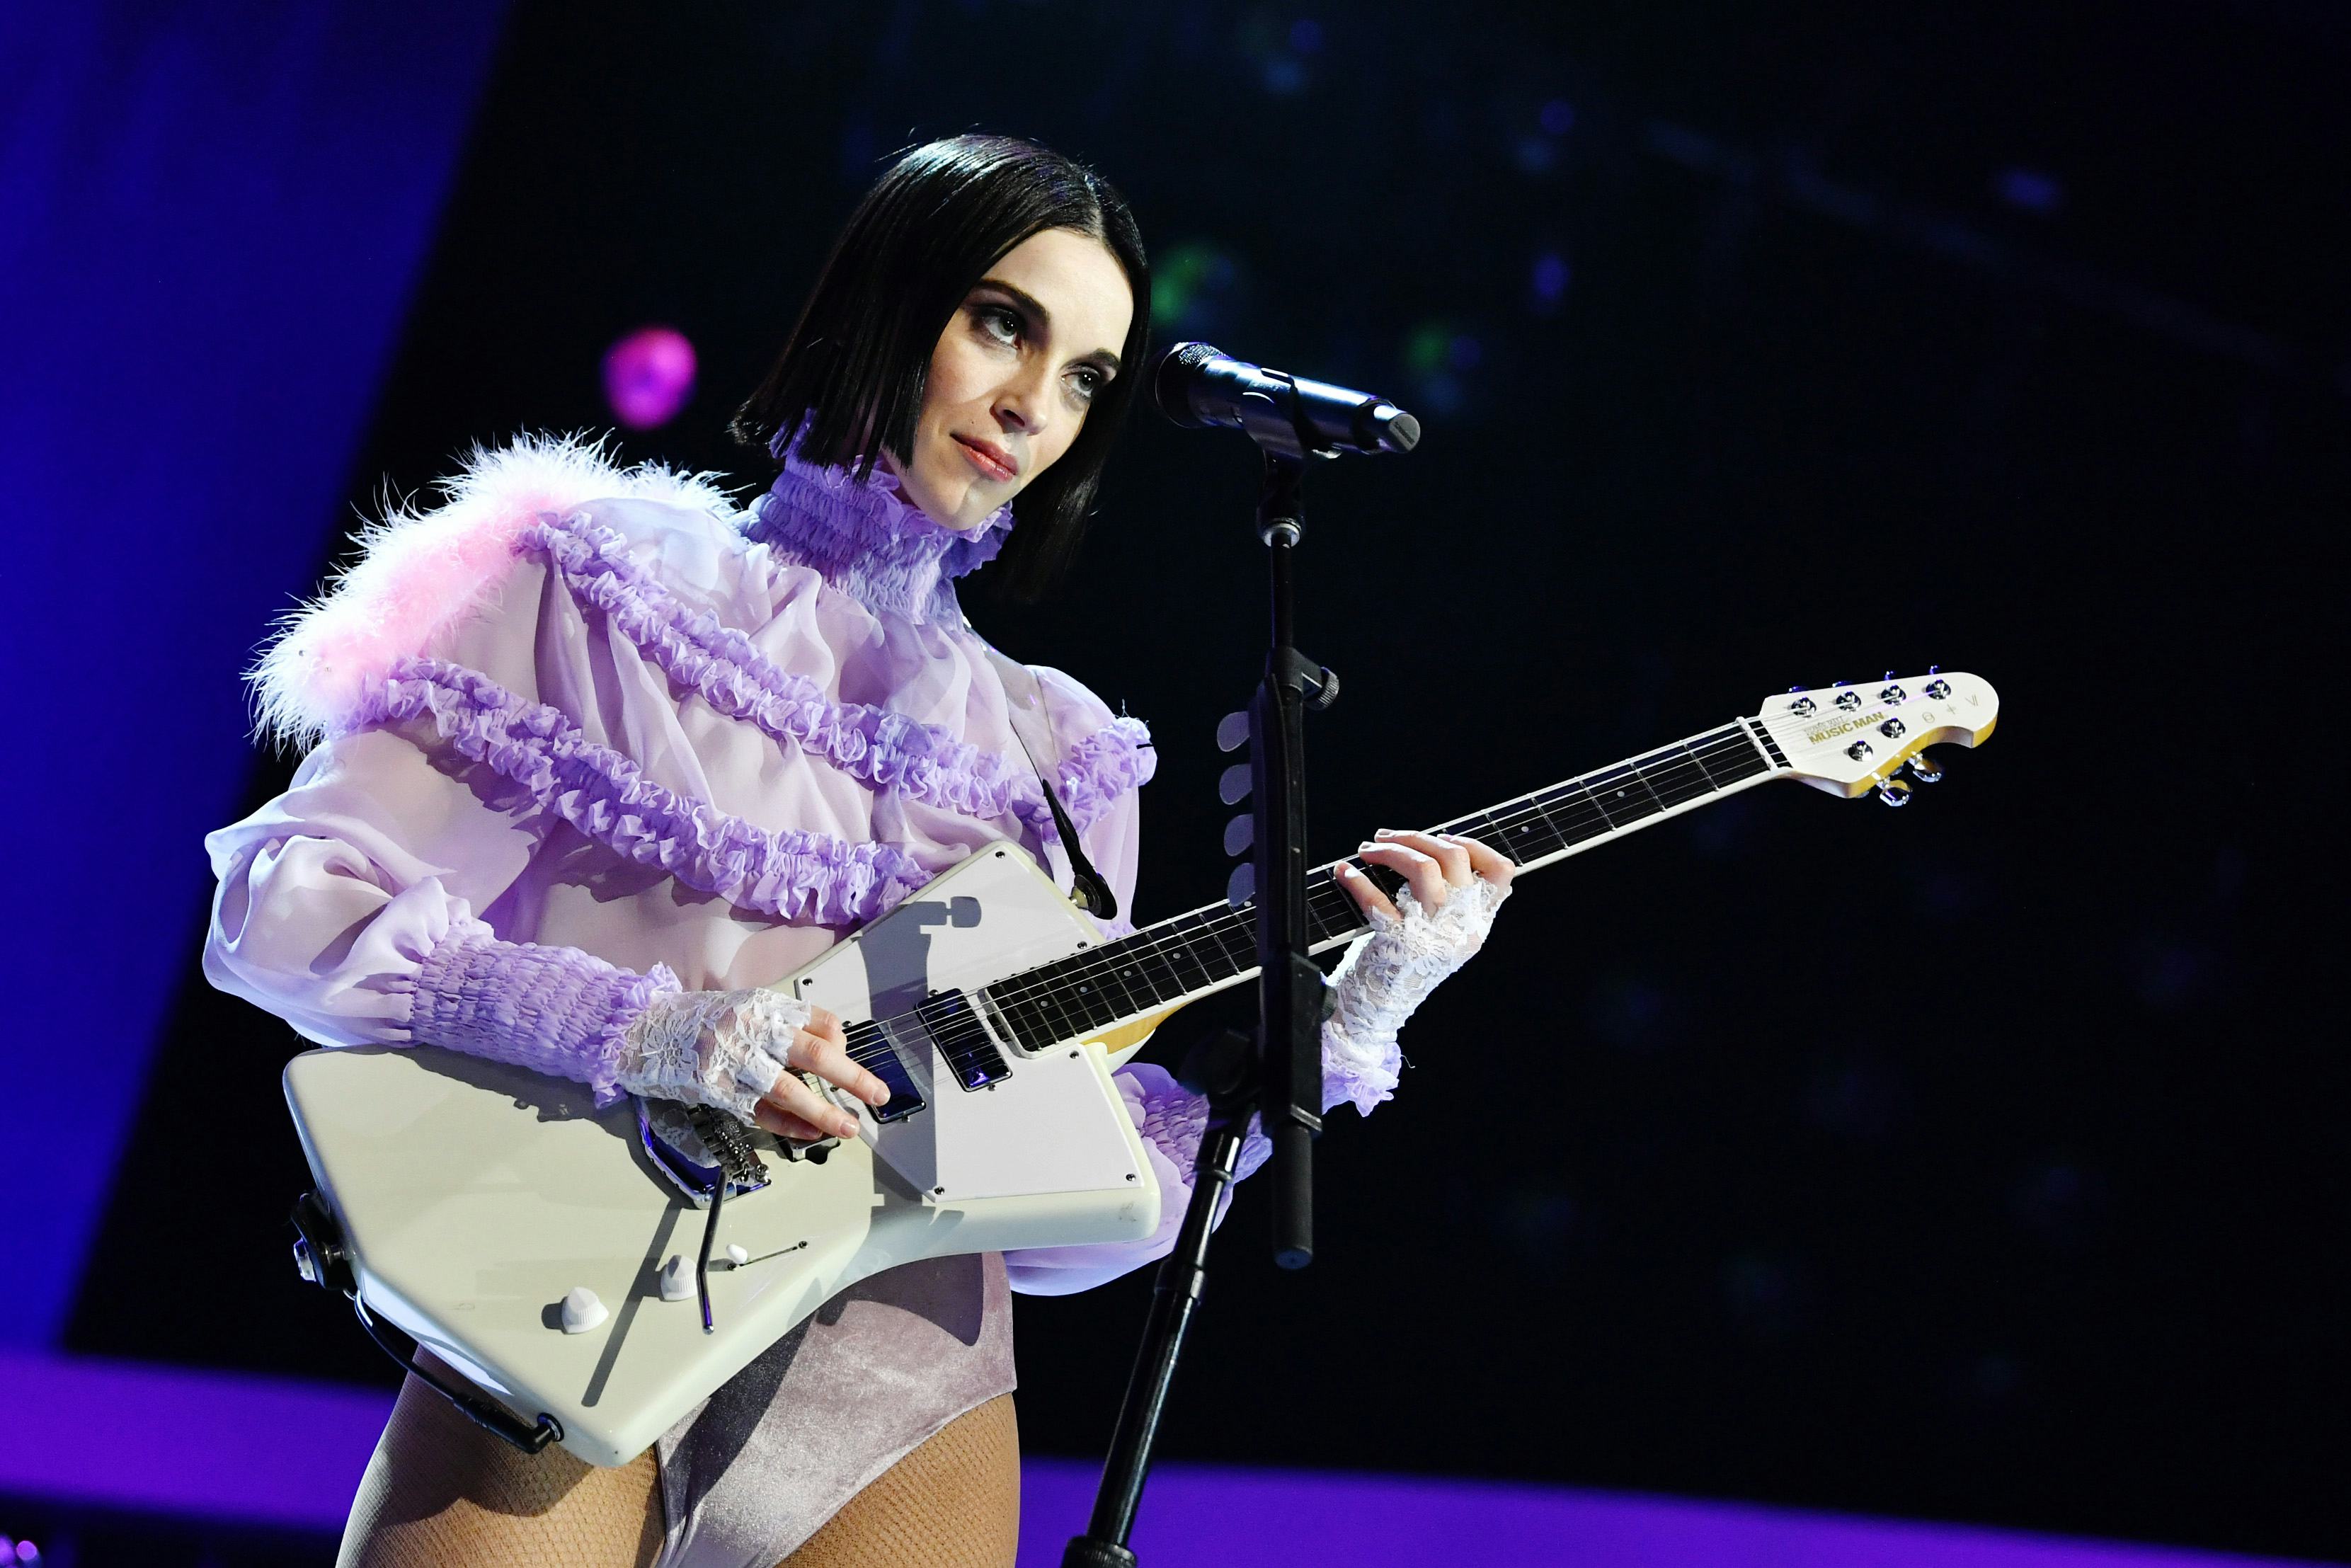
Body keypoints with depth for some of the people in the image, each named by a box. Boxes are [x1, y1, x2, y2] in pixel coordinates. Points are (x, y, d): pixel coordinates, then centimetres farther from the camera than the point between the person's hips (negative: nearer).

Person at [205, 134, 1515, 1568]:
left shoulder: (1057, 762, 13)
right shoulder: (604, 586, 4)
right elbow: (283, 907, -4)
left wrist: (1343, 1026, -4)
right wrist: (640, 1031, -16)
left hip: (898, 1353, 4)